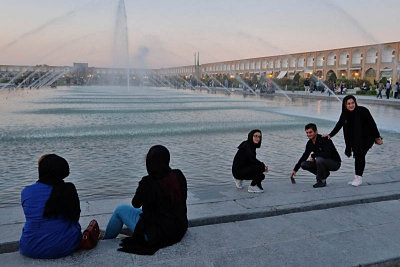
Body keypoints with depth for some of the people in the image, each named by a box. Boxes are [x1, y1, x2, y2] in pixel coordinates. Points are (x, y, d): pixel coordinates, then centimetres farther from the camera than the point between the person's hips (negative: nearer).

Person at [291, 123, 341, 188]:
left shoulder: (324, 139, -23)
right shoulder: (310, 143, -1)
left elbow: (327, 154, -36)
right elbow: (304, 156, 8)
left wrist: (313, 156, -23)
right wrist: (295, 169, 7)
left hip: (335, 163, -7)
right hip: (323, 162, 7)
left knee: (319, 159, -36)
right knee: (303, 164, -5)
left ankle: (321, 181, -16)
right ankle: (324, 173, 8)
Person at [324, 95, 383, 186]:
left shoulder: (363, 111, -23)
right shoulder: (345, 114, -8)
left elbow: (372, 124, -16)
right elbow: (339, 125, 5)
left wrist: (377, 137, -10)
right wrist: (330, 135, 1)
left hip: (367, 137, -5)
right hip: (355, 139, 5)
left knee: (360, 154, -13)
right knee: (356, 155, 6)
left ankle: (359, 177, -3)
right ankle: (357, 178, 15)